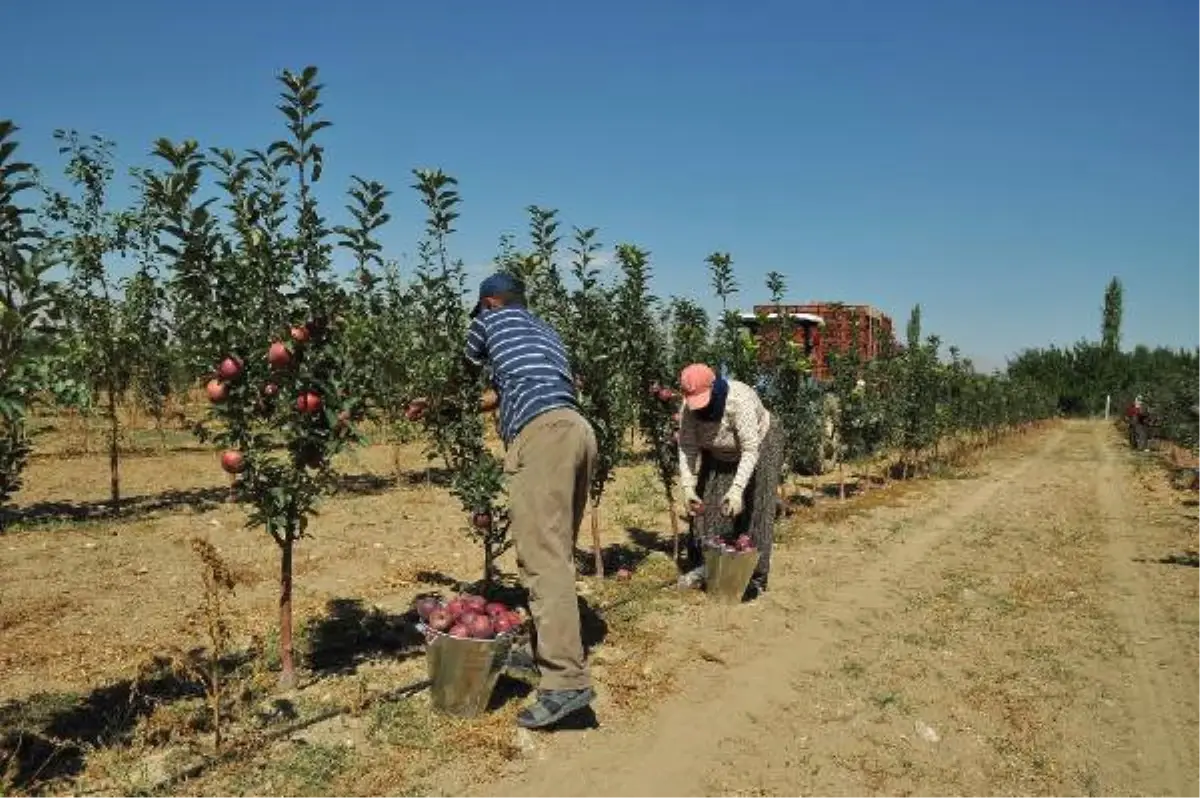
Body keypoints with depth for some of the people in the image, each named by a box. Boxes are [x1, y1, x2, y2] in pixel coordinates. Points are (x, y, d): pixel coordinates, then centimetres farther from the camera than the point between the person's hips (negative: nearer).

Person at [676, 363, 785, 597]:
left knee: (753, 512, -9)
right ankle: (703, 563, 14)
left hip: (760, 445, -5)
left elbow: (751, 450, -38)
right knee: (708, 507, 0)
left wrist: (737, 489, -46)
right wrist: (688, 487, -31)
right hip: (719, 455, 5)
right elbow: (687, 448, -20)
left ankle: (756, 578, -2)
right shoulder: (689, 407, -22)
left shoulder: (740, 400, -38)